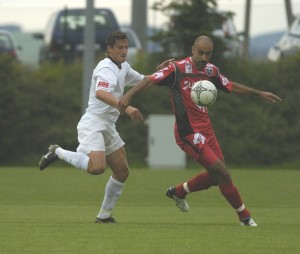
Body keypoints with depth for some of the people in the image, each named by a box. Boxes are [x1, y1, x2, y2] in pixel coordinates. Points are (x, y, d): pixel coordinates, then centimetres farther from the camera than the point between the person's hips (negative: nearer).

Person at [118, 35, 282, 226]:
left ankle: (178, 192, 35)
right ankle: (244, 216, -1)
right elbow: (150, 80, -18)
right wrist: (129, 94, -33)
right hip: (188, 132, -8)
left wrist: (259, 93, 28)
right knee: (222, 172, -13)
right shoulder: (178, 69, -13)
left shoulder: (211, 70, 8)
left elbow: (232, 87, 23)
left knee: (216, 176, 13)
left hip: (206, 129, 8)